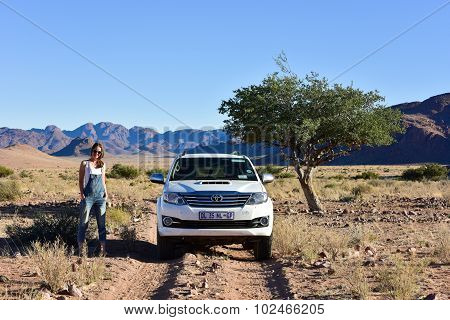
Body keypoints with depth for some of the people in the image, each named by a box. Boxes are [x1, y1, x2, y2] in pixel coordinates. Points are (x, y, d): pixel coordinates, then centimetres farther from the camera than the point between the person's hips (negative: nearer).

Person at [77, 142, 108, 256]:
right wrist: (81, 193, -8)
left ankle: (103, 248, 8)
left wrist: (106, 193, 6)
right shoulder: (85, 164, 4)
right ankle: (81, 248, 2)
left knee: (102, 223, 4)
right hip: (88, 197, -3)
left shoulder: (102, 165, 13)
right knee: (84, 222, -2)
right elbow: (81, 180, 4)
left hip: (100, 197, 3)